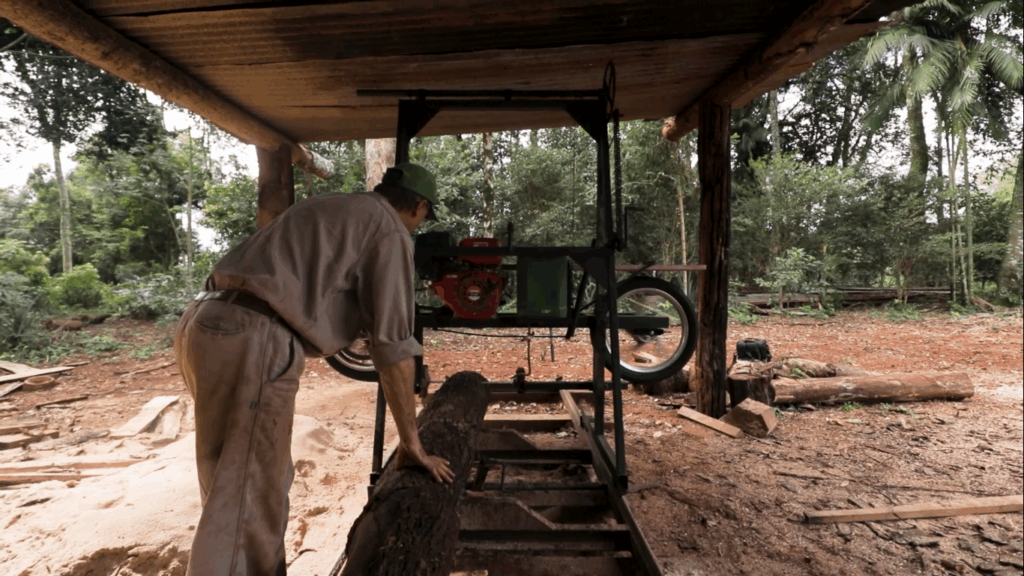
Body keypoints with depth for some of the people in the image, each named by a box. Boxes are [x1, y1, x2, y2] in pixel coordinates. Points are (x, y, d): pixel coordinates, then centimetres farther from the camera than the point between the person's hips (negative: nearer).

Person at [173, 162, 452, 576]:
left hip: (206, 322, 10)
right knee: (245, 502, 0)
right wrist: (410, 441, 3)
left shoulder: (326, 208, 26)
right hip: (252, 342, -10)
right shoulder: (391, 230, 0)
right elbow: (392, 344, -4)